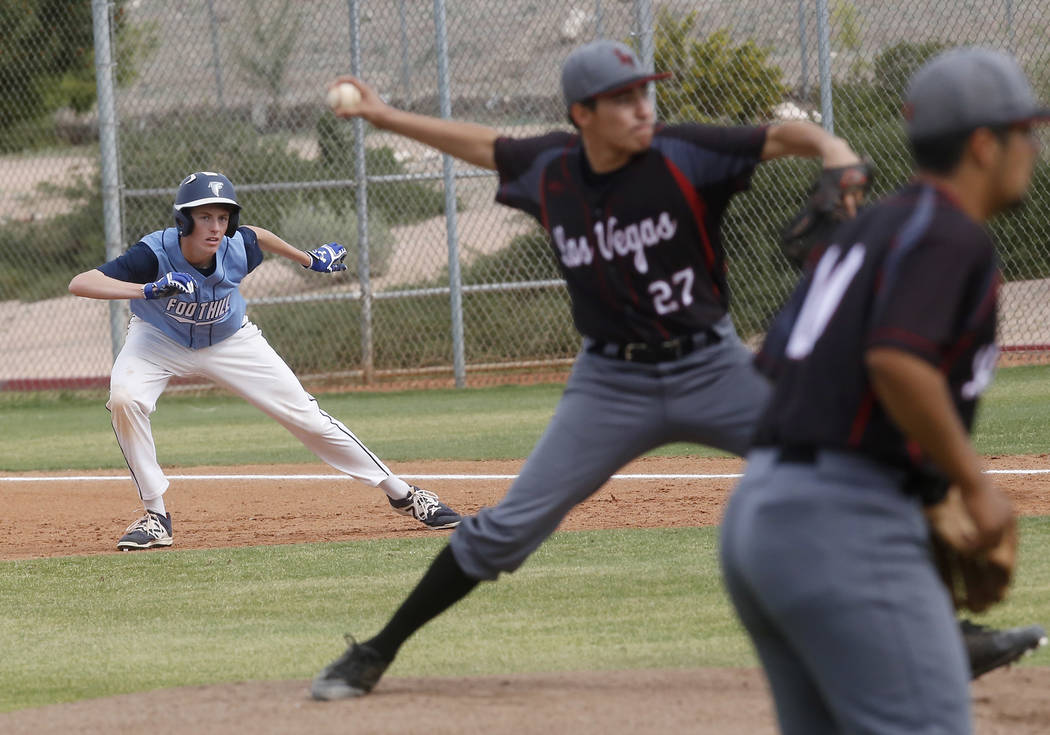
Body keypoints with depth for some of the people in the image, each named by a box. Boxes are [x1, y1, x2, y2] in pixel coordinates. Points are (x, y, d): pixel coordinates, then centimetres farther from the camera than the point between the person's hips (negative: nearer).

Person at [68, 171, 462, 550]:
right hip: (159, 339, -1)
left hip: (229, 341, 1)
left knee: (304, 414, -2)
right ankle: (156, 515, -15)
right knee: (124, 399, -31)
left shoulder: (237, 249, -27)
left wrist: (309, 259, 15)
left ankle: (401, 493, 12)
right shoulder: (156, 253, -36)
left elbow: (256, 235, -1)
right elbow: (79, 283, -46)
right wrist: (146, 290, -60)